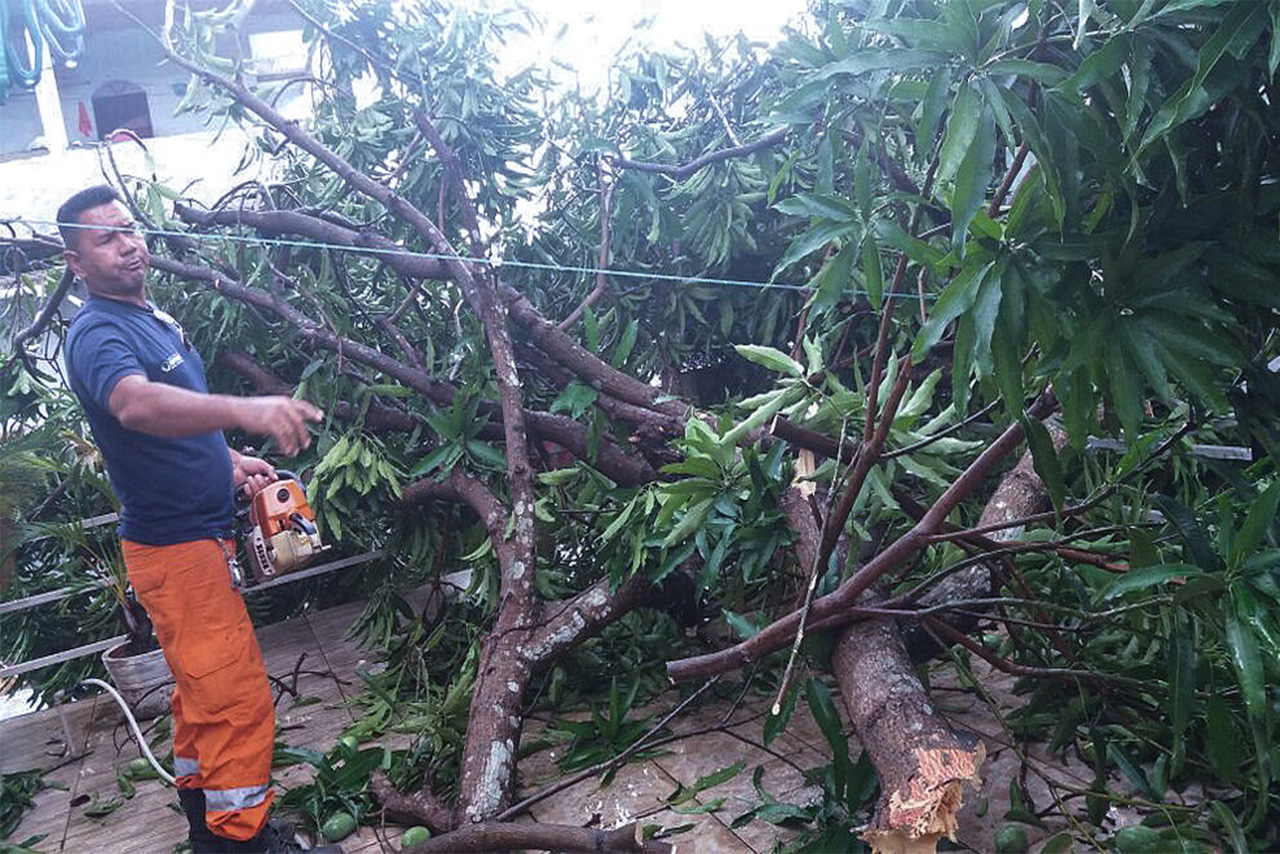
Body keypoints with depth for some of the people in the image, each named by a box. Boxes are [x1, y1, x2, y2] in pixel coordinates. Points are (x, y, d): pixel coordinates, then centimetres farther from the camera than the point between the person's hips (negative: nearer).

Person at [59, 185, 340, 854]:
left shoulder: (154, 318, 12)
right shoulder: (98, 334, -19)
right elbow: (135, 404, -42)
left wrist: (228, 462, 10)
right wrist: (245, 410, -57)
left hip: (200, 535, 10)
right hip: (174, 546, -10)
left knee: (205, 692, 21)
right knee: (239, 700, -7)